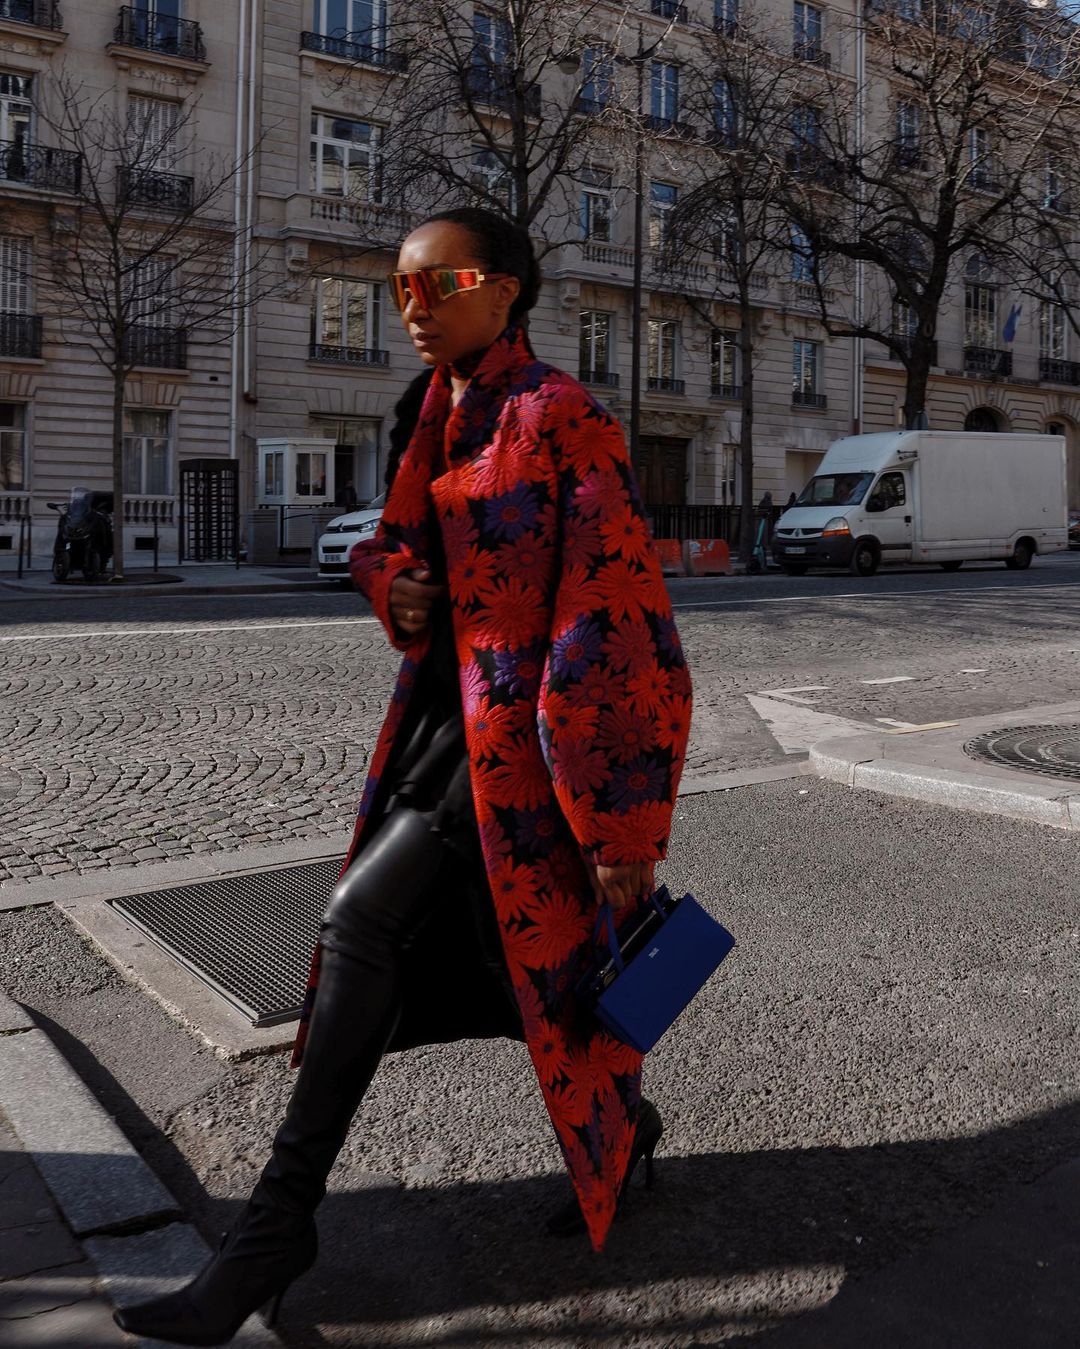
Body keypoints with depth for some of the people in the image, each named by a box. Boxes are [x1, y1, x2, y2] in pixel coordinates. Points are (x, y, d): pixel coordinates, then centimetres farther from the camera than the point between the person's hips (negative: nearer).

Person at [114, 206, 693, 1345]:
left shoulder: (562, 419, -13)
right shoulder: (444, 419, 12)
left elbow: (618, 629, -18)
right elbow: (393, 541, 26)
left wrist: (622, 827, -20)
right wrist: (392, 581, -1)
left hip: (523, 731, -8)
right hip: (443, 713, 9)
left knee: (361, 919, -13)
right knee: (510, 958, 17)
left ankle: (280, 1220, 2)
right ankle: (621, 1126, 41)